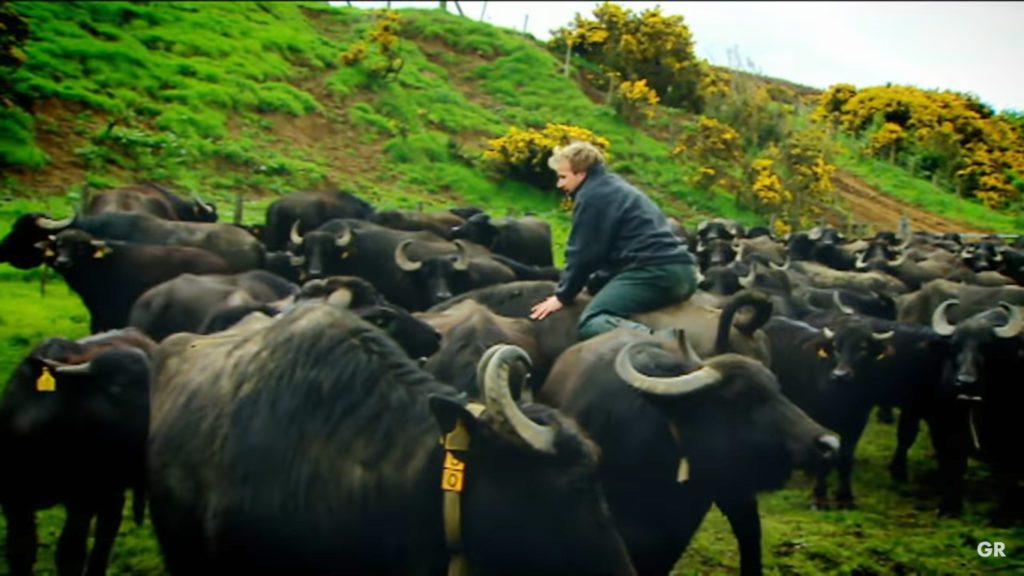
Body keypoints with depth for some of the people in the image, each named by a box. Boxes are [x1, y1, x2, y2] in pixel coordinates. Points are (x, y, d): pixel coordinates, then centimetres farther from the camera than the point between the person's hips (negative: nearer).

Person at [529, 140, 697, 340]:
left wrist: (562, 296, 7)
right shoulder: (613, 187, 28)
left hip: (653, 272, -10)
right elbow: (601, 249, 32)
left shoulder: (591, 196, -2)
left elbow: (582, 254, -3)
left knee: (591, 322, -19)